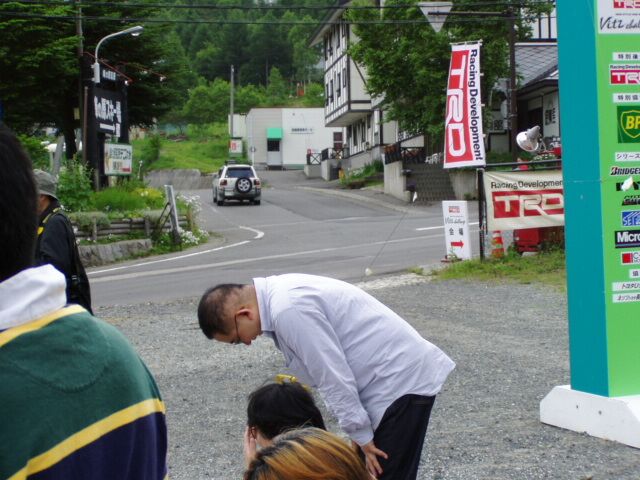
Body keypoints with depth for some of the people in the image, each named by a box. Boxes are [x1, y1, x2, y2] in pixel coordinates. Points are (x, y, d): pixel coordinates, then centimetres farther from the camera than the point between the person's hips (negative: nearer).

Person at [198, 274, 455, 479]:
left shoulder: (288, 310, -25)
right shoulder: (280, 293, 7)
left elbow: (334, 378, -22)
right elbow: (332, 371, 14)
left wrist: (360, 435, -12)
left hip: (402, 382, -10)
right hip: (398, 376, 10)